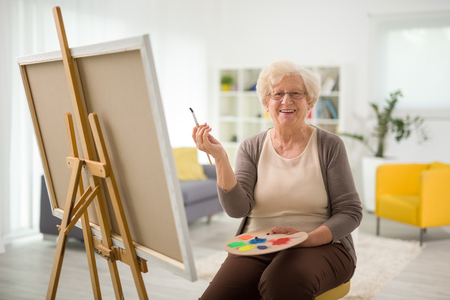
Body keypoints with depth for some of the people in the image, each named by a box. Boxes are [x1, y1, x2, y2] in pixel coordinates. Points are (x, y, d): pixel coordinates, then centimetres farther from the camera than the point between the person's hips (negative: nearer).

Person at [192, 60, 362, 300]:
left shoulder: (329, 145, 2)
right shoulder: (251, 148, 8)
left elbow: (350, 212, -1)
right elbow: (237, 208, -6)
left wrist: (309, 238, -18)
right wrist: (220, 158, -17)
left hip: (319, 246, -1)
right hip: (256, 248, 2)